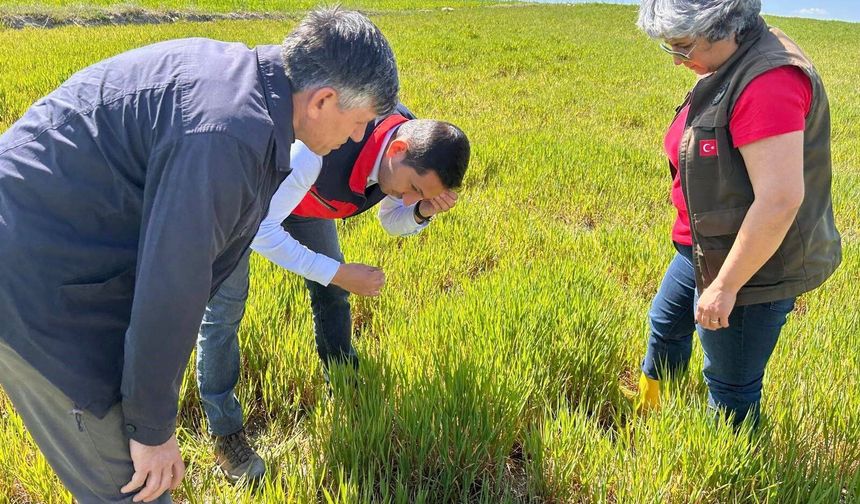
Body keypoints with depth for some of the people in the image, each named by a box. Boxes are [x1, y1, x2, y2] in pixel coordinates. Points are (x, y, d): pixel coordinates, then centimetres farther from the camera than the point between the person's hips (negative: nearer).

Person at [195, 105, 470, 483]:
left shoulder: (415, 147, -21)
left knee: (331, 291, 9)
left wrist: (422, 212, -26)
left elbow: (393, 222, -3)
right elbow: (260, 229, -36)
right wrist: (339, 273, -38)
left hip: (303, 196, 6)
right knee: (224, 307, -8)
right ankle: (225, 434, 8)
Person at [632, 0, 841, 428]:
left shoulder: (769, 80, -28)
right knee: (665, 324, 30)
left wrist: (725, 286, -24)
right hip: (706, 248, 11)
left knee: (730, 388, 8)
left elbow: (779, 200, -32)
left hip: (752, 265, -10)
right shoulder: (730, 68, 1)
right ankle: (649, 410, 57)